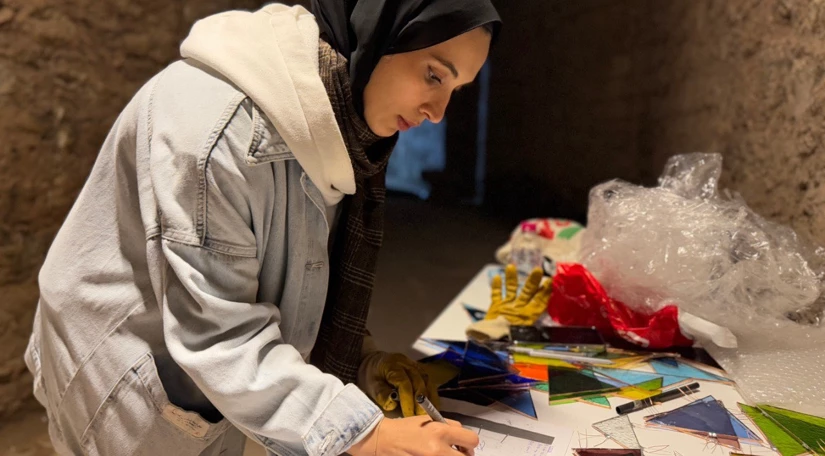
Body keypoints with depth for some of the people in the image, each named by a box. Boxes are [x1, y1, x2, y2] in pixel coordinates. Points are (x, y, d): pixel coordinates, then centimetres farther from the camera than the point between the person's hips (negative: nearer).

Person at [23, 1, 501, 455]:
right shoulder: (217, 122, -31)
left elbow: (296, 275, 2)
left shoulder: (323, 117, -5)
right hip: (128, 386, -6)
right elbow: (216, 332, -29)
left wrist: (361, 358, -9)